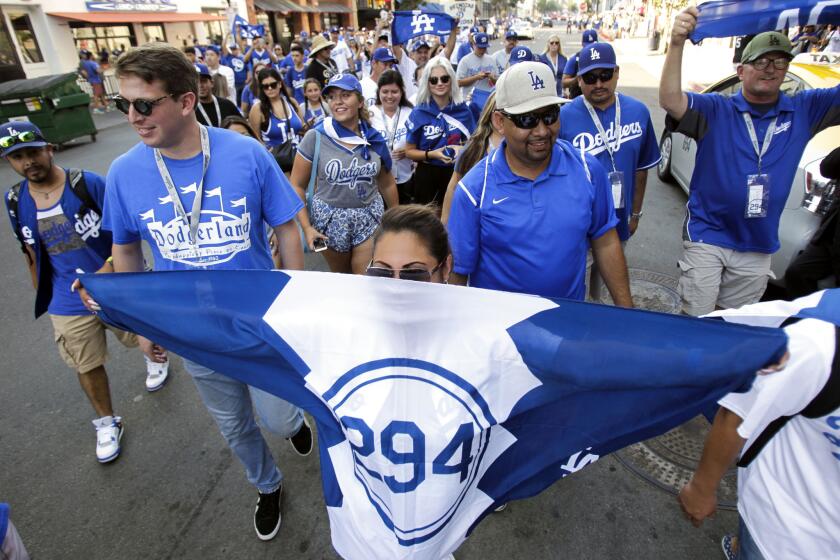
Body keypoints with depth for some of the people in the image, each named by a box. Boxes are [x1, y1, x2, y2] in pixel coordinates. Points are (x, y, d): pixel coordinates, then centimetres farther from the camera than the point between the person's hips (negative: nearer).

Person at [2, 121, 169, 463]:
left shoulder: (88, 183, -15)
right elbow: (32, 254, 10)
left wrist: (110, 266, -22)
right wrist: (42, 297, 15)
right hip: (68, 304, 3)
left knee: (139, 337, 20)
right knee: (87, 367, 11)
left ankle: (156, 358, 57)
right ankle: (107, 423, 33)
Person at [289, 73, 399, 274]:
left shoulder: (374, 139, -1)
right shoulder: (315, 137, -9)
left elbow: (387, 184, 10)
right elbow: (297, 186, -7)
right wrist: (306, 227, -15)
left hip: (370, 218, 1)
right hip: (329, 219, -1)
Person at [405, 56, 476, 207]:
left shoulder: (463, 110, -1)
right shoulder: (419, 112, -6)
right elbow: (409, 151, -3)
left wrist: (463, 149, -11)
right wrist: (431, 154, -20)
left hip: (456, 174, 2)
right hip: (426, 175, -2)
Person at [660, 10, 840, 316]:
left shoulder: (804, 110, 3)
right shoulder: (715, 109, -7)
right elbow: (670, 101, -23)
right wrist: (677, 44, -37)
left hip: (759, 247, 4)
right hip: (706, 237, -3)